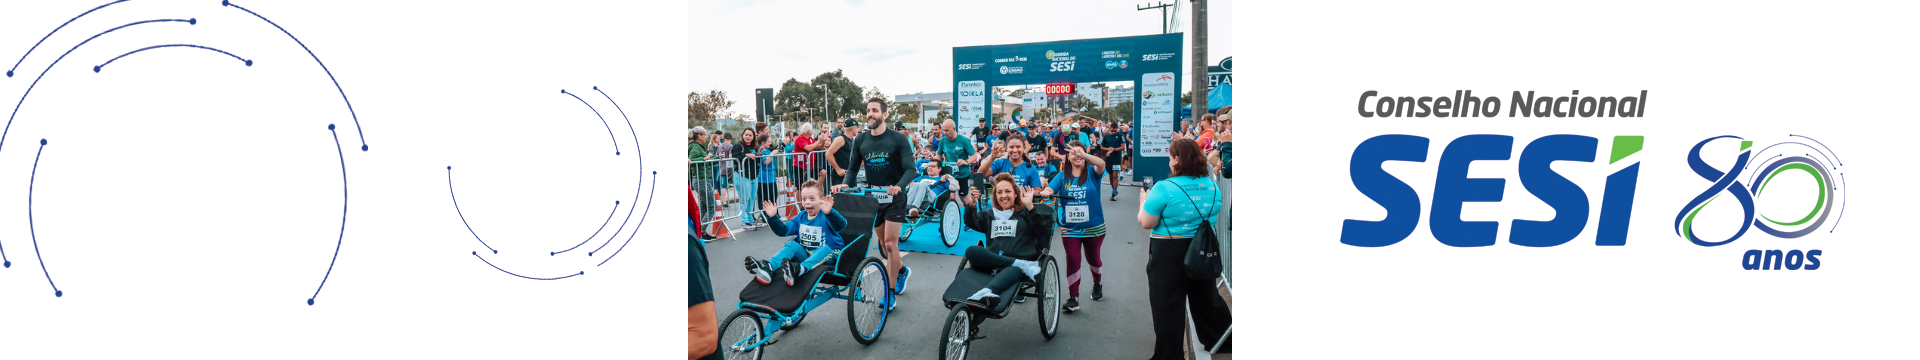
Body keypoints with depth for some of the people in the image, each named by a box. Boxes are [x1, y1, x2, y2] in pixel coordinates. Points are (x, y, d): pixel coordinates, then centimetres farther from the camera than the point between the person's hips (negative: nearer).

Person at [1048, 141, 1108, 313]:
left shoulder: (1092, 172, -6)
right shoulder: (1062, 176, 0)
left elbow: (1101, 164, -28)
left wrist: (1085, 155, -49)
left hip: (1093, 227, 0)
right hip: (1070, 228, 0)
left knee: (1093, 258, 17)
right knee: (1072, 260, -7)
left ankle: (1097, 285, 42)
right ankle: (1073, 298, -4)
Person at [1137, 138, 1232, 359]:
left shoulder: (1164, 189, -18)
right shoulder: (1212, 186, 0)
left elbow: (1146, 223, -14)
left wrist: (1144, 202, 4)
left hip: (1169, 255, -6)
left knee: (1168, 307, 5)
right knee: (1206, 299, 22)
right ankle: (1223, 342, 35)